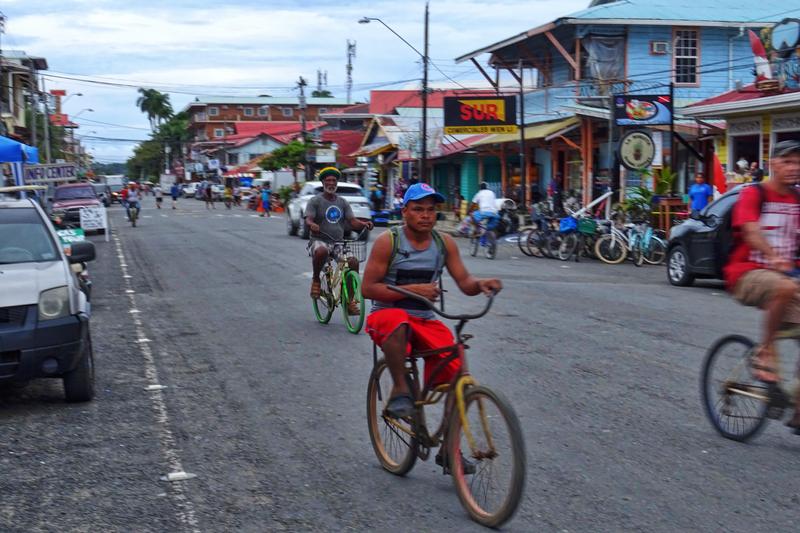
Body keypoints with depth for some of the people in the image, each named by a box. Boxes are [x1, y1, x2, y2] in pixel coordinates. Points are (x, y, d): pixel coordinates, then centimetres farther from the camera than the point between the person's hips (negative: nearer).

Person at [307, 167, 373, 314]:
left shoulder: (342, 202, 14)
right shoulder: (315, 201, 2)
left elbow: (352, 221, 5)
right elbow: (308, 220, -11)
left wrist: (363, 224, -18)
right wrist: (312, 225, -36)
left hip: (339, 242, 4)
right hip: (320, 240, -4)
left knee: (353, 262, -22)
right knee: (321, 251, -40)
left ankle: (349, 299, -7)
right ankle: (316, 280, -10)